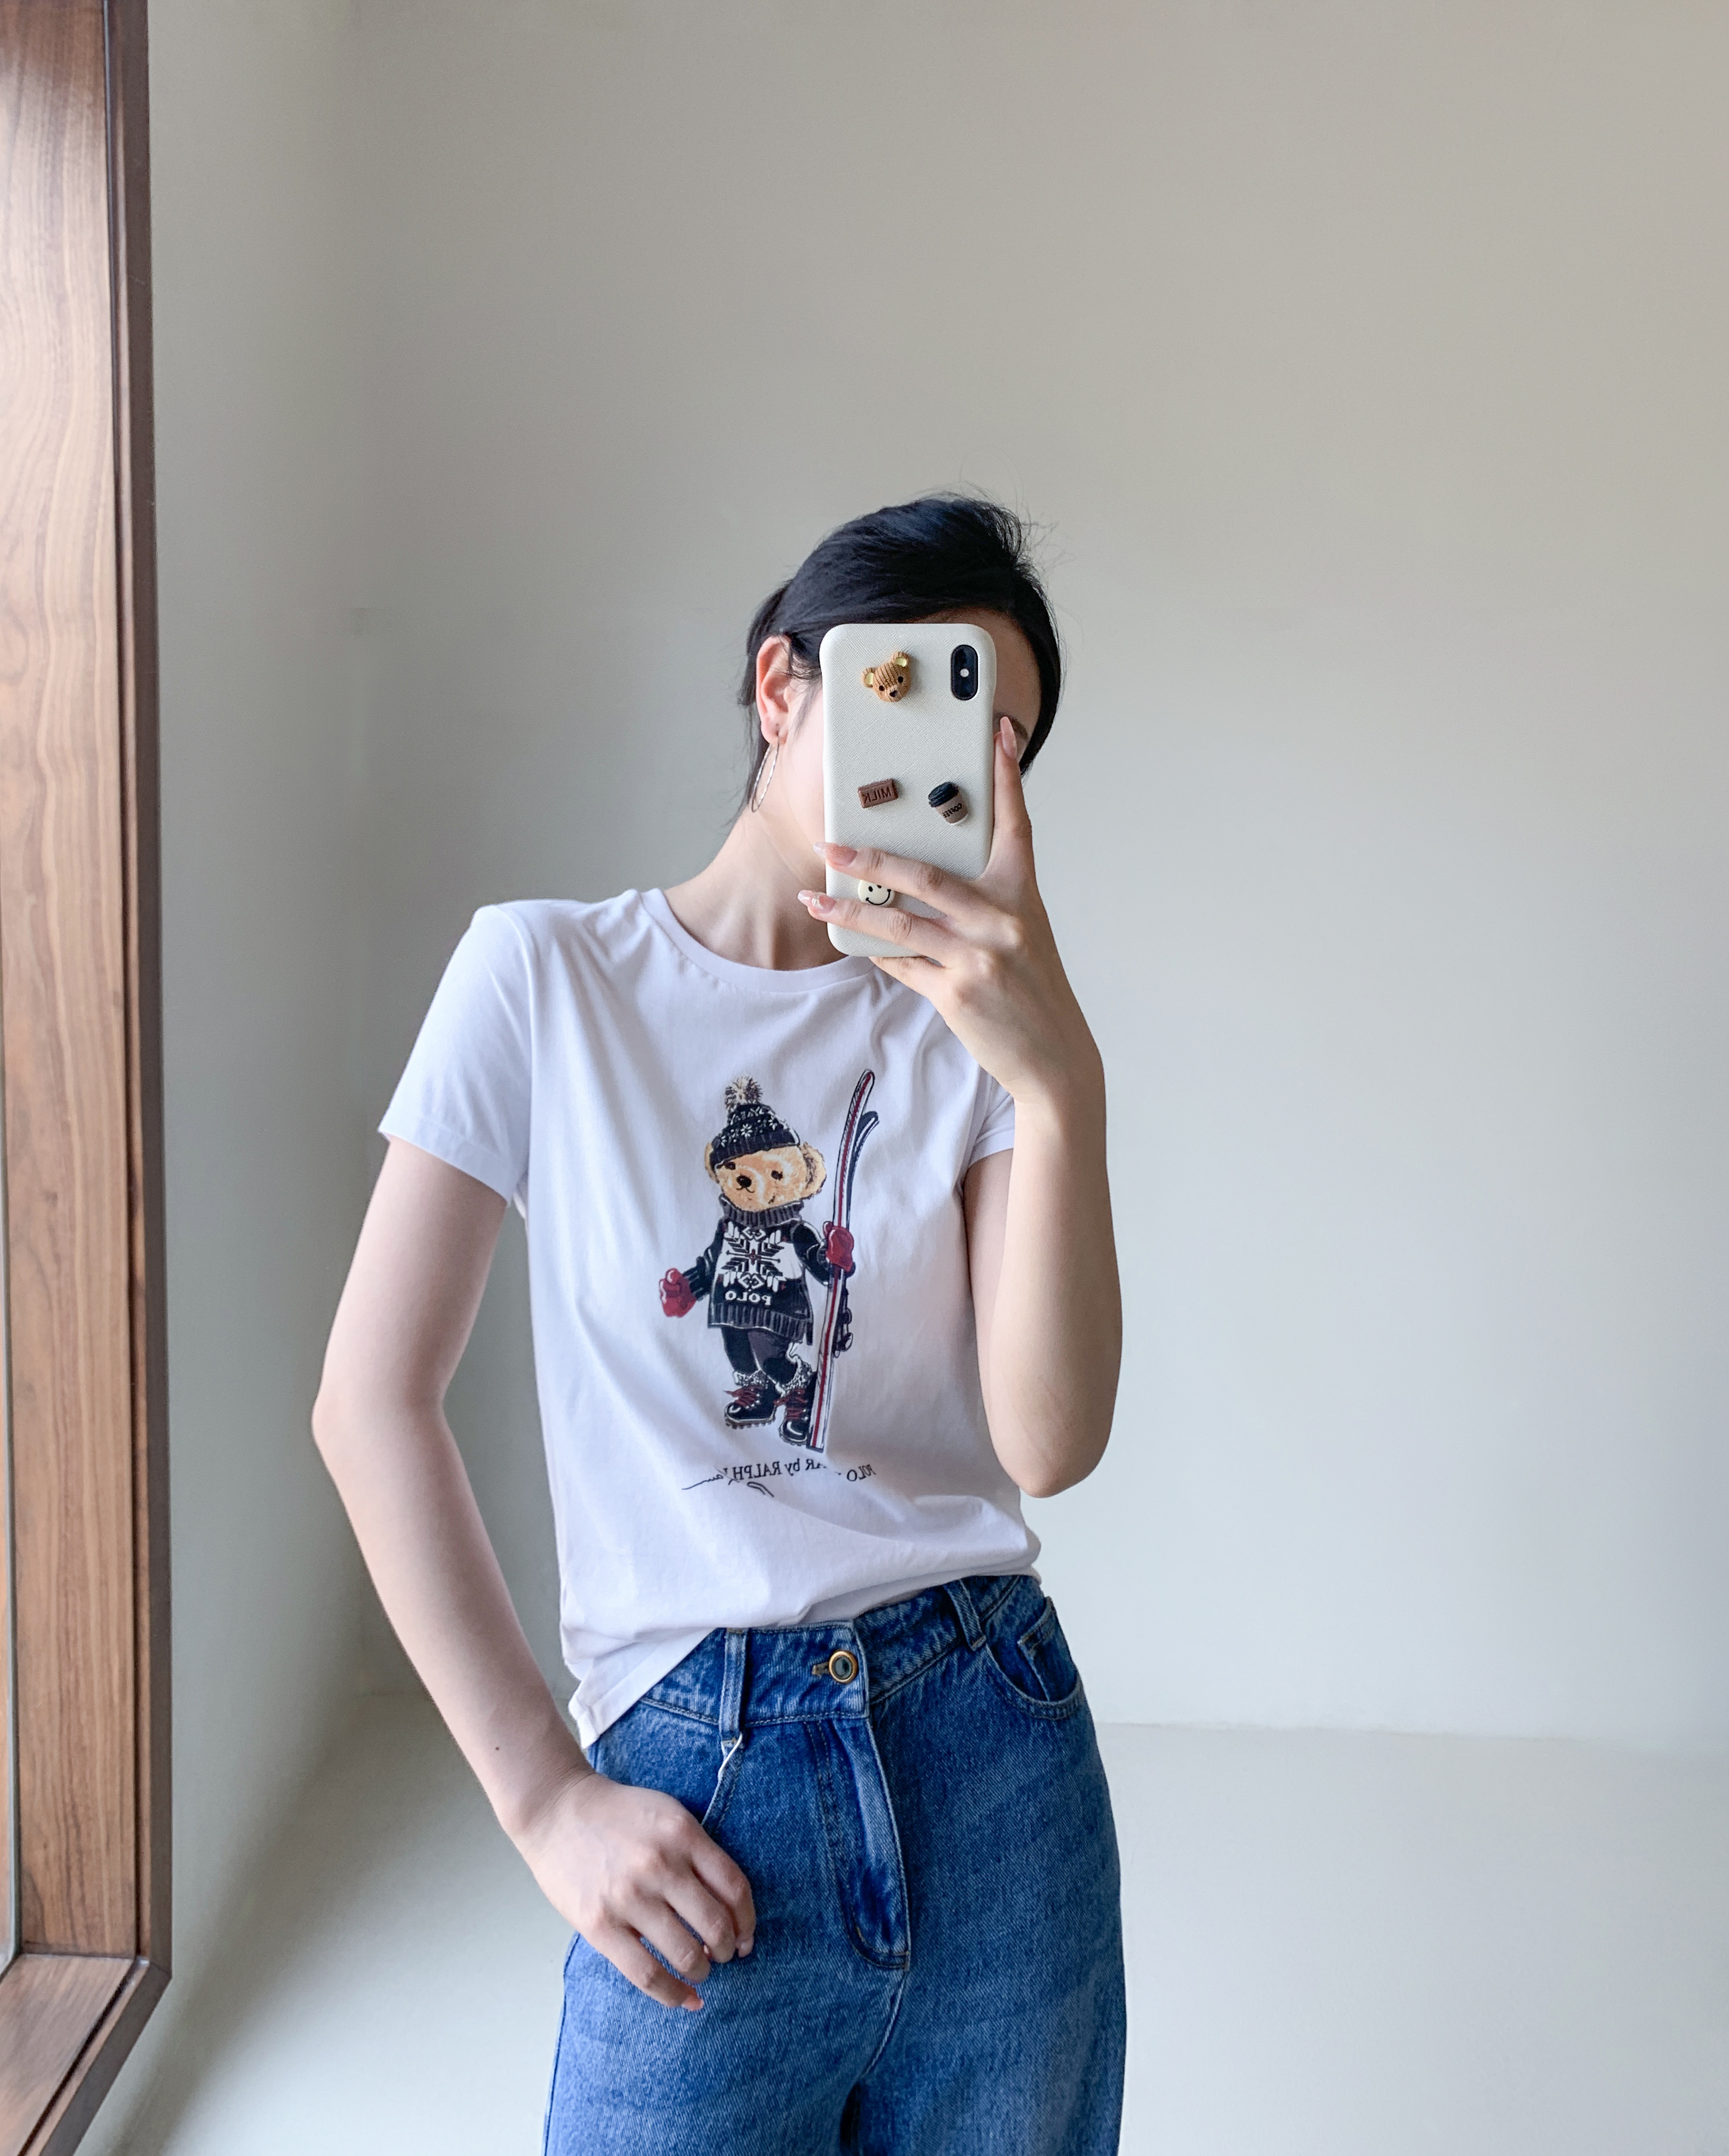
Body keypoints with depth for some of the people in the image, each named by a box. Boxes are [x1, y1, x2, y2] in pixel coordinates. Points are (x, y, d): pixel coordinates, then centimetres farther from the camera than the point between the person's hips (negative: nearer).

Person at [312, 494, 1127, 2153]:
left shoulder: (967, 1020, 2)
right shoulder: (544, 975, -4)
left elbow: (1050, 1443, -9)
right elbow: (371, 1405, -6)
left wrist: (1062, 1082, -23)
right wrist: (546, 1801, -8)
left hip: (1000, 1753, 3)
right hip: (704, 1787, -2)